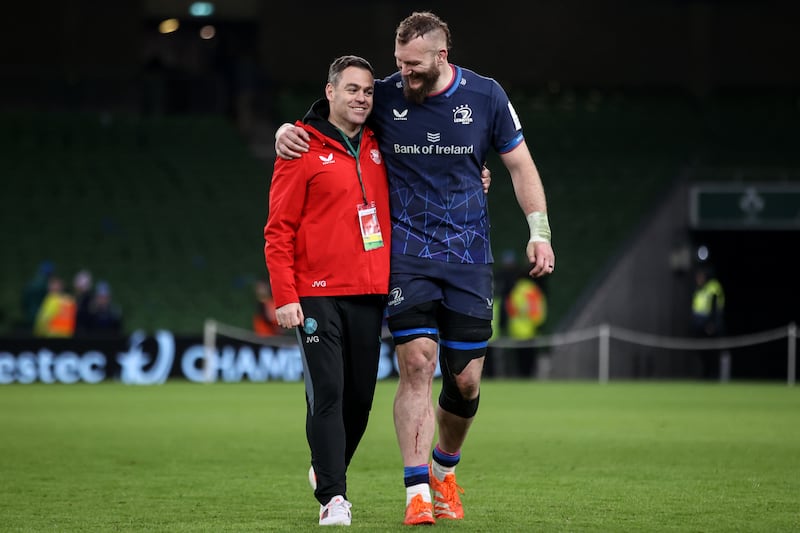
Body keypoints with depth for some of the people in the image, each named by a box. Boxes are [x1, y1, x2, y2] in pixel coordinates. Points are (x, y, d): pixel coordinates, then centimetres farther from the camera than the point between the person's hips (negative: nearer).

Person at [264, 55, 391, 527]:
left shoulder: (377, 148, 12)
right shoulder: (303, 151, -4)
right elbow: (279, 230, -5)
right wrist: (285, 295, -13)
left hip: (369, 294, 5)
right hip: (319, 295, -5)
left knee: (361, 396, 8)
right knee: (327, 395, -10)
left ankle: (329, 470, 31)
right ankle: (333, 496, -8)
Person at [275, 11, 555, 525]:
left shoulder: (486, 96, 0)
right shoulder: (385, 97, -1)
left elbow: (520, 164, 8)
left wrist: (539, 231, 0)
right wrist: (287, 130, -10)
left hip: (469, 257, 1)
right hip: (407, 254, -1)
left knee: (465, 382, 2)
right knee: (416, 366, -15)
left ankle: (445, 469, 29)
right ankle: (417, 492, -14)